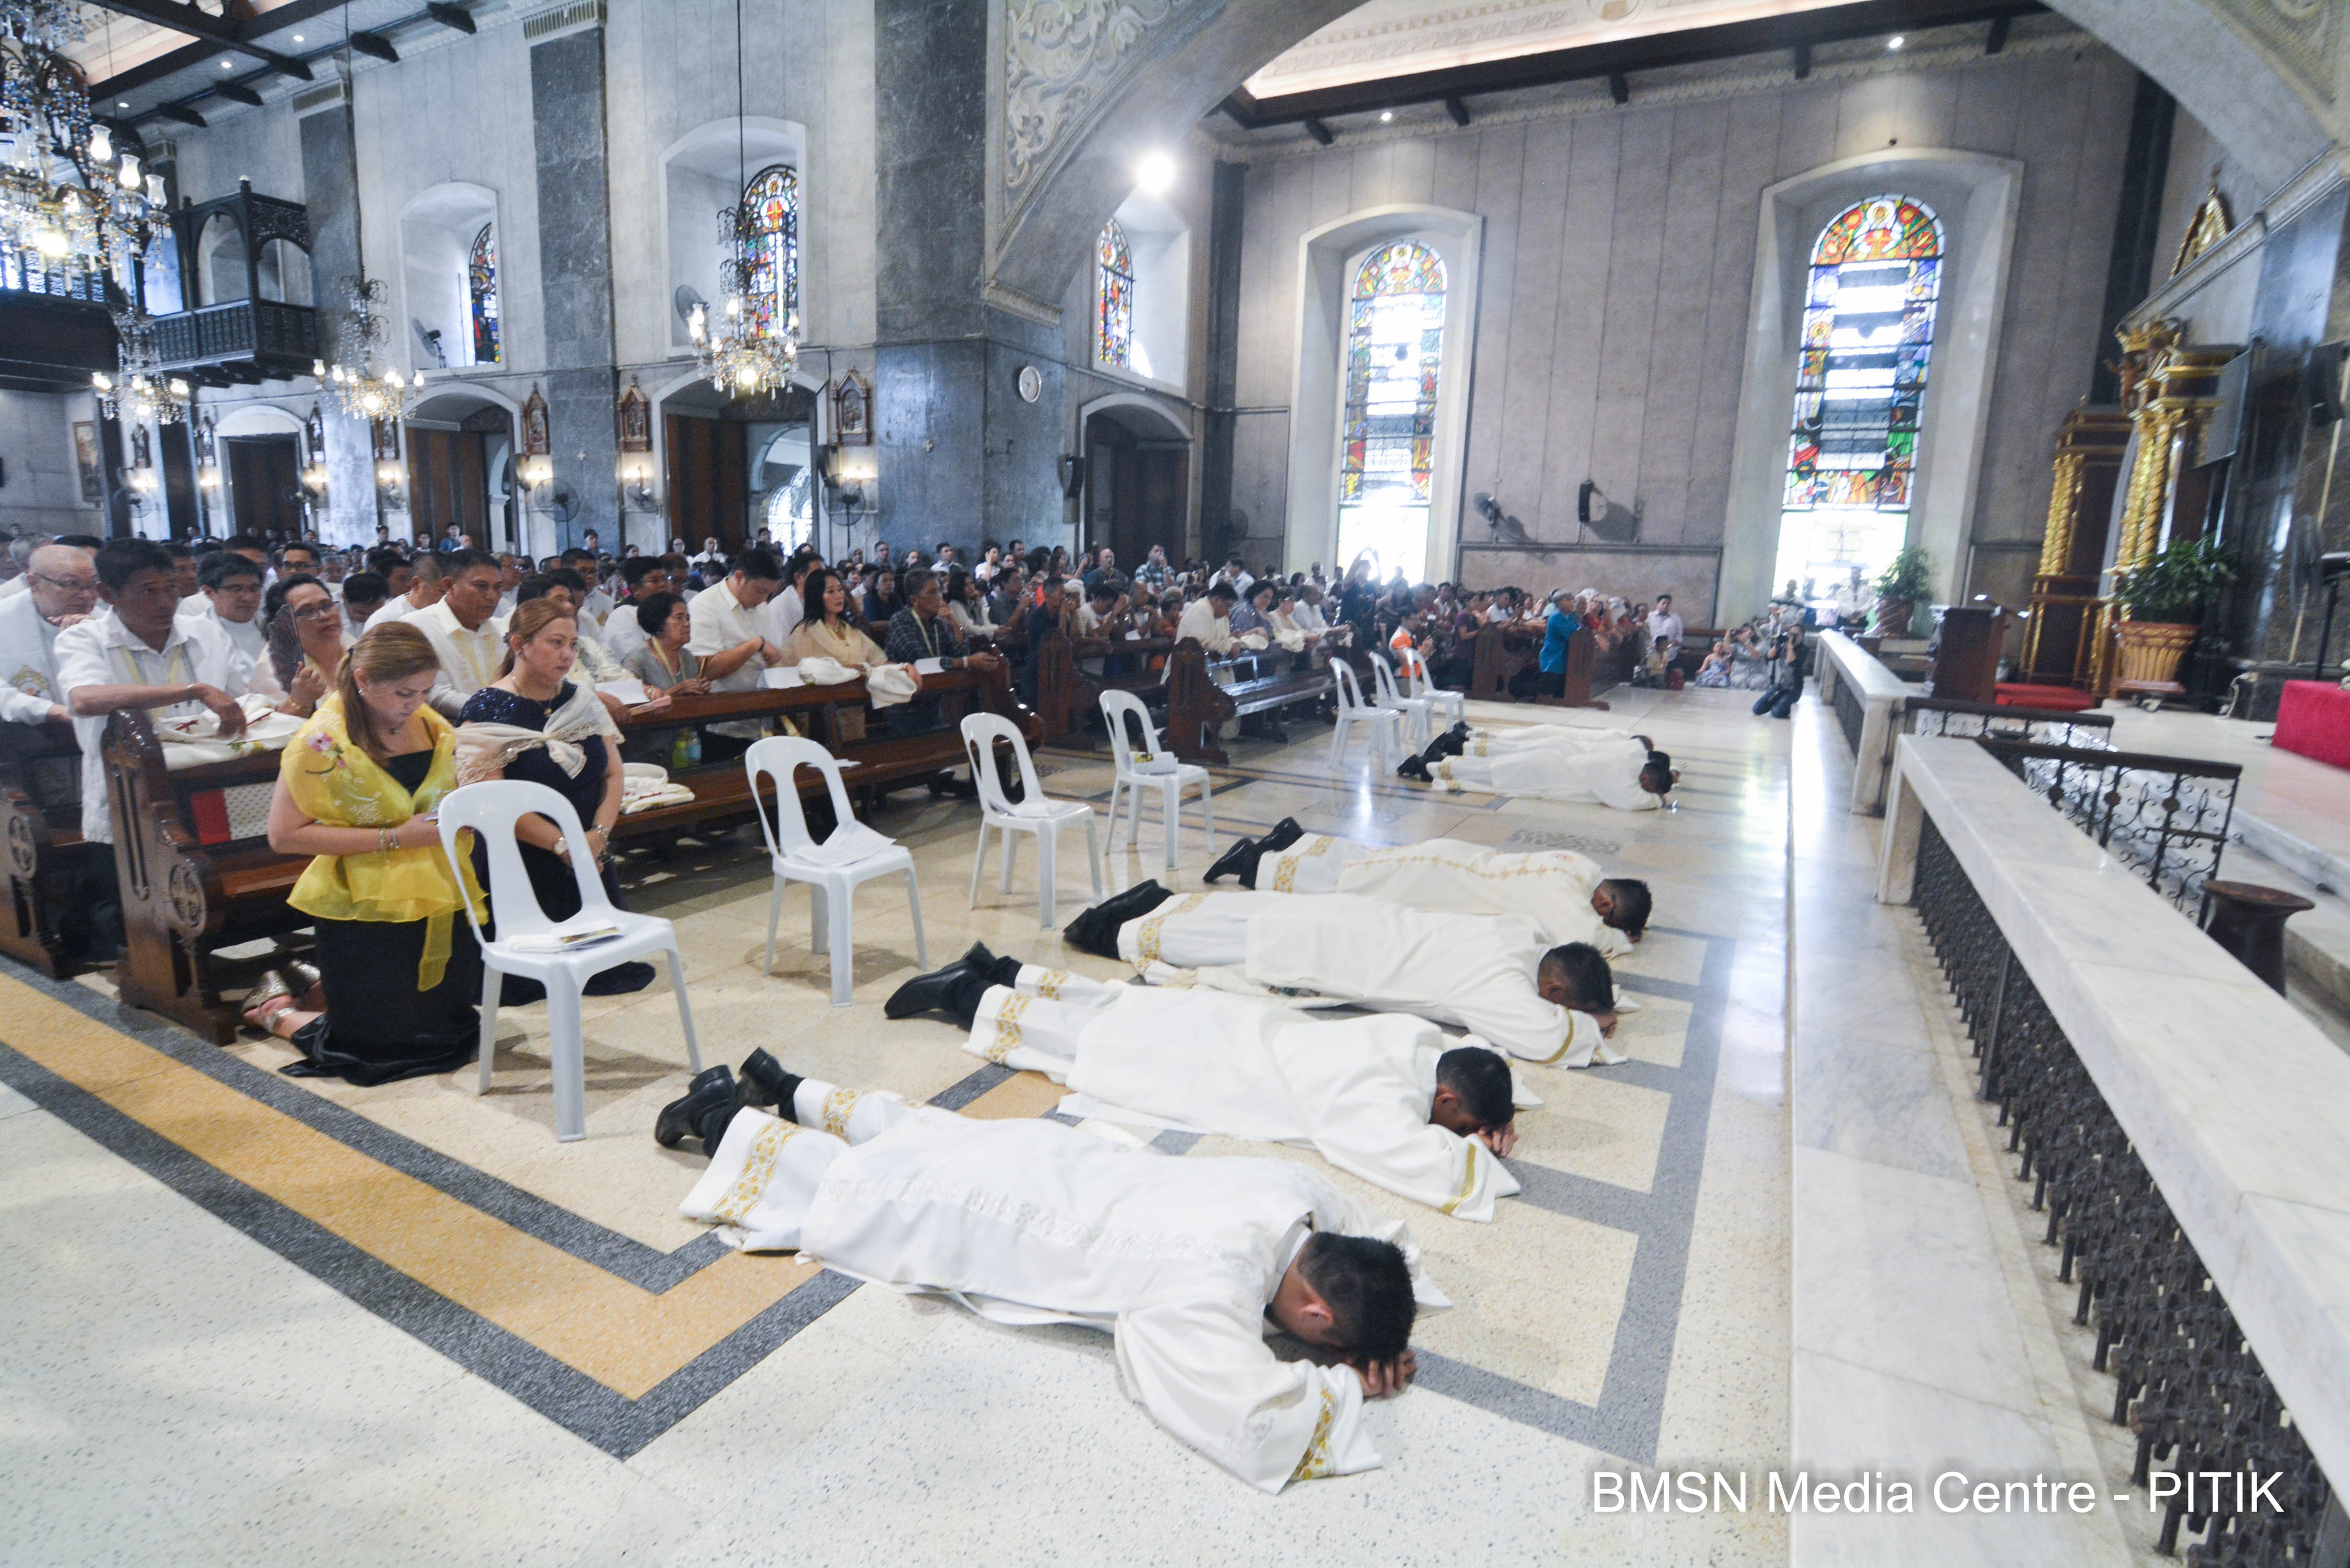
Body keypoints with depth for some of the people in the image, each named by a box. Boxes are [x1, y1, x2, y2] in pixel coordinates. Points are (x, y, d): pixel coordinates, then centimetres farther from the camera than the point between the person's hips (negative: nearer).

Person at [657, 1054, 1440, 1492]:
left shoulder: (1300, 1187, -19)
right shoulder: (1211, 1280, -40)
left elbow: (1390, 1237, 2)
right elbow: (1259, 1434, -47)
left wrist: (1383, 1336, -16)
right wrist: (1344, 1380, -28)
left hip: (1044, 1160, 6)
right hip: (984, 1208, -6)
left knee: (910, 1128, 30)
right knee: (839, 1179, 20)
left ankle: (778, 1083, 51)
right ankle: (721, 1111, 41)